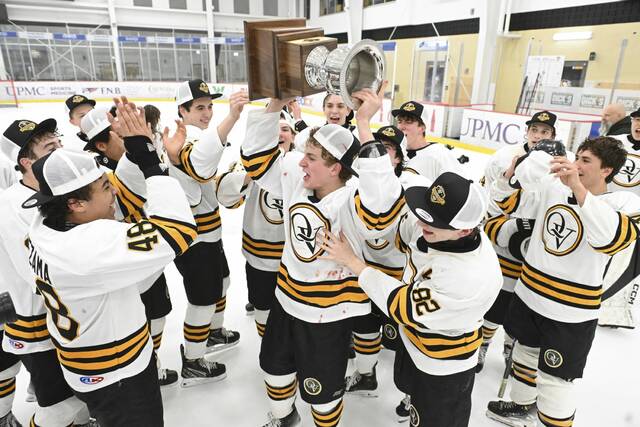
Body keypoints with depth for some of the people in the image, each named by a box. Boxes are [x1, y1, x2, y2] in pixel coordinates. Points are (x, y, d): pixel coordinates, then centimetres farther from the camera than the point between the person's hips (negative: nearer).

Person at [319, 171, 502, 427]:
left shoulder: (470, 277, -41)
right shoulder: (430, 224, -22)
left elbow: (405, 307, -31)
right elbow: (396, 231, -1)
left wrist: (351, 261, -26)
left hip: (443, 368, -7)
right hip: (412, 339, 7)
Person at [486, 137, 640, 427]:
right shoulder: (552, 186, -2)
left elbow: (612, 238, -37)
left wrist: (578, 189, -44)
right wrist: (511, 174, -3)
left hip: (570, 312, -5)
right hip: (529, 294, 6)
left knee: (554, 379, 5)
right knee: (526, 351, 25)